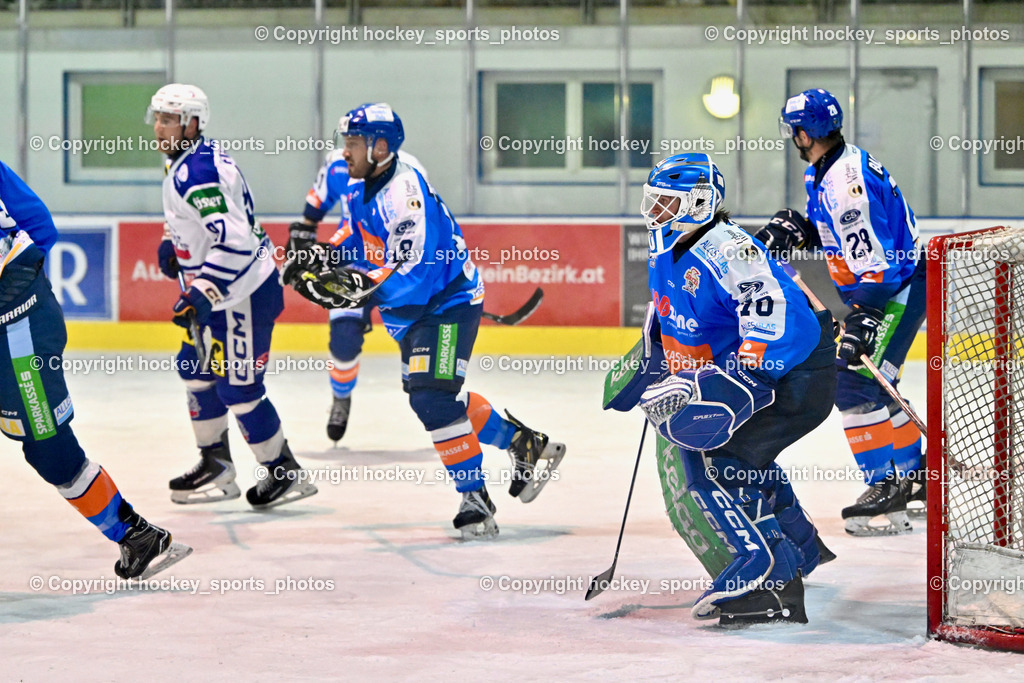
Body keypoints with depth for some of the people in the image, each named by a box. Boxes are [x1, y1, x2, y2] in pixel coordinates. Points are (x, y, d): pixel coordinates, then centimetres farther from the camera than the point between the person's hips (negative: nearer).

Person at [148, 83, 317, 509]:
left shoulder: (198, 173, -24)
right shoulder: (187, 161, 9)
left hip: (245, 292, -11)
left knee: (238, 387, -5)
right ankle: (215, 466, 27)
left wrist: (203, 296, -33)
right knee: (196, 368, 17)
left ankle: (285, 474, 7)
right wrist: (171, 242, 14)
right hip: (223, 290, 11)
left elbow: (234, 241, -32)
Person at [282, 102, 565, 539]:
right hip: (411, 310, 10)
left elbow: (414, 274, -32)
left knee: (433, 396, -20)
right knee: (431, 397, 16)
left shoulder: (405, 194, -26)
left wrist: (355, 286, -41)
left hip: (449, 302, -10)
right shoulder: (360, 192, 5)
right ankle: (525, 445, 32)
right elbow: (367, 255, 15)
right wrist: (323, 265, -3)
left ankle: (475, 499, -13)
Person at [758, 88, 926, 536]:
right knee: (866, 383, 16)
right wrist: (797, 231, 4)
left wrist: (864, 319, -33)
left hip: (899, 289, -11)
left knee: (857, 383, -16)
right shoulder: (824, 174, 10)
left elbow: (874, 257, -29)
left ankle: (890, 484, -16)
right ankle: (916, 474, 26)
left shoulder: (848, 177, -24)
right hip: (877, 290, 11)